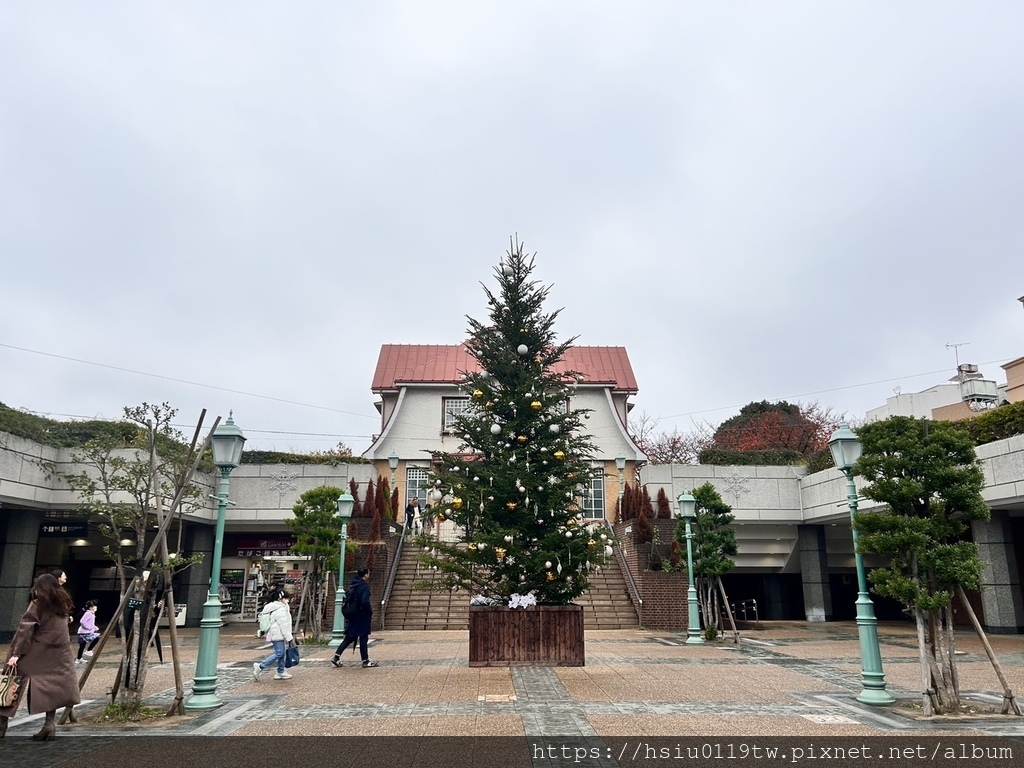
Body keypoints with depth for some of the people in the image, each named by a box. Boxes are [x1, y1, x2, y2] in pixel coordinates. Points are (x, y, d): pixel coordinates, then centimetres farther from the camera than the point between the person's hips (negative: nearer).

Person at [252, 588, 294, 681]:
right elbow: (284, 625, -18)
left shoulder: (274, 607, 16)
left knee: (281, 653, 12)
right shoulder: (280, 610, -17)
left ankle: (280, 672, 15)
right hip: (277, 635, -11)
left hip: (277, 634, 11)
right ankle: (260, 667, -6)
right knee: (279, 653, -10)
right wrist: (289, 638, -15)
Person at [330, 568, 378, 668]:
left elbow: (347, 599, 16)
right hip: (362, 617, -8)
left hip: (352, 616, 8)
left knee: (349, 637, 15)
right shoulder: (365, 586, -18)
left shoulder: (353, 585, 8)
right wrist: (370, 611, -12)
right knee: (363, 637, 2)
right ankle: (365, 661, 9)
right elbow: (365, 601, -28)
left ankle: (336, 657, 9)